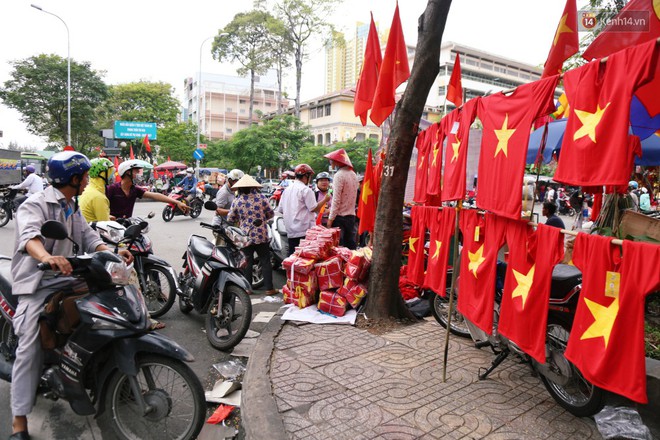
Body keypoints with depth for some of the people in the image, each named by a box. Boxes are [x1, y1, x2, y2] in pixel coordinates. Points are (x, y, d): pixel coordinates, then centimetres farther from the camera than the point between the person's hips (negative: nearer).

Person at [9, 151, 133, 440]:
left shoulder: (72, 209, 18)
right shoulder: (35, 204, -11)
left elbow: (89, 238, 10)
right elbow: (29, 235, -31)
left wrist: (113, 253, -9)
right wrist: (45, 256, -53)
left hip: (66, 279, 8)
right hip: (37, 285, -7)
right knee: (30, 349, -11)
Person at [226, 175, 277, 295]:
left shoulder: (236, 201, -4)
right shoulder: (261, 197, -5)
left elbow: (230, 219, 3)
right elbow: (270, 214, 2)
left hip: (245, 237, 1)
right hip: (261, 235, -1)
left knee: (247, 262, 11)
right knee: (265, 262, 7)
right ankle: (269, 288, 9)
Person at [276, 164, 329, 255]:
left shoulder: (287, 190, 14)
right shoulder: (306, 190, -10)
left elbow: (280, 210, 17)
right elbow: (314, 208, -12)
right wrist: (325, 199, 0)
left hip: (291, 231, 8)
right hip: (305, 231, -7)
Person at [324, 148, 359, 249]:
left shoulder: (339, 175, -14)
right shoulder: (354, 175, 10)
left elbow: (336, 199, -17)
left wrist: (330, 218, -13)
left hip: (339, 216, -8)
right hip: (351, 215, 8)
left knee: (338, 246, -2)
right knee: (350, 245, 12)